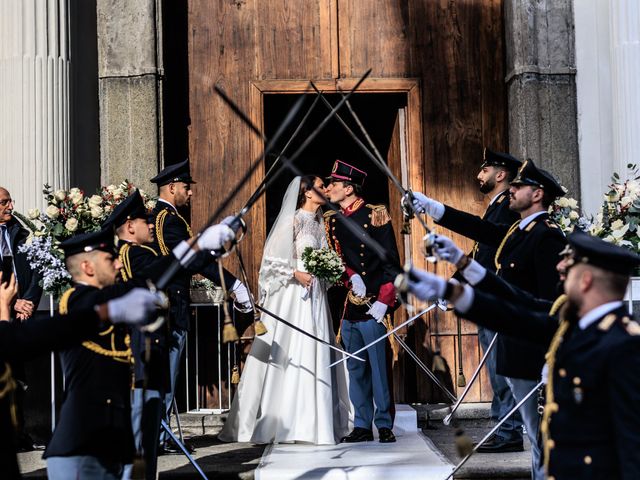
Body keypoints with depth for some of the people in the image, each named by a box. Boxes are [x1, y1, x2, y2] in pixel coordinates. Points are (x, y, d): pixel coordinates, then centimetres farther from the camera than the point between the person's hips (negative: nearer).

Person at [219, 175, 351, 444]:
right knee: (287, 356, -6)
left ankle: (313, 421, 10)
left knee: (315, 356, 5)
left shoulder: (319, 223, 15)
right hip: (291, 297, -7)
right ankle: (280, 421, 1)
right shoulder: (291, 221, -6)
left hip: (314, 296, 7)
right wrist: (295, 274, -18)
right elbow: (272, 261, -8)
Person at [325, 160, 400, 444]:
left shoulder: (375, 215, -5)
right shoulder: (332, 220, 11)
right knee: (355, 369, 10)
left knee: (379, 367, -3)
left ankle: (385, 426, 6)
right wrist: (352, 277, -10)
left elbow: (391, 262, -7)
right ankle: (362, 426, 17)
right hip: (347, 306, 6)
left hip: (372, 305, -6)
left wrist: (383, 302, -14)